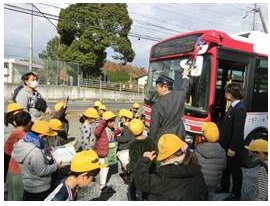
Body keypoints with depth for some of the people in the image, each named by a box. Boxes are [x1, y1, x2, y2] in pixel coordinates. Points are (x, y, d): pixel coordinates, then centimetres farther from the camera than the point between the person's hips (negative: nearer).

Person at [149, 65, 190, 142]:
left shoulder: (157, 106, -20)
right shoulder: (179, 95, -5)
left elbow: (154, 128, -15)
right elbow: (184, 88, 20)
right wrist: (185, 75, 39)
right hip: (179, 137, 5)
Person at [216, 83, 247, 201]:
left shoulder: (240, 109, -24)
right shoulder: (233, 106, 5)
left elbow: (238, 131, -25)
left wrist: (233, 148, -22)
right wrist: (228, 146, 15)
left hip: (233, 146, -9)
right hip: (228, 144, 9)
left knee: (235, 169, 9)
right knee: (227, 167, 22)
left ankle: (236, 194, 26)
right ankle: (224, 186, 40)